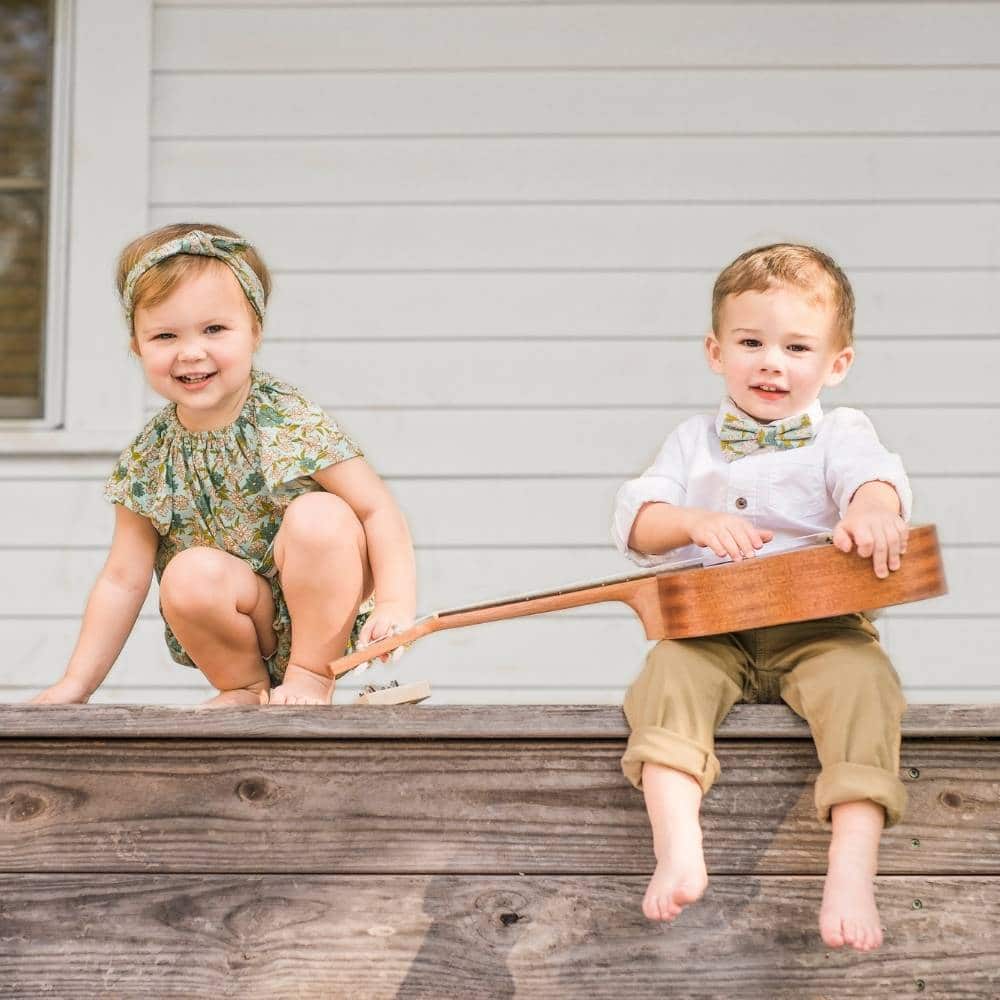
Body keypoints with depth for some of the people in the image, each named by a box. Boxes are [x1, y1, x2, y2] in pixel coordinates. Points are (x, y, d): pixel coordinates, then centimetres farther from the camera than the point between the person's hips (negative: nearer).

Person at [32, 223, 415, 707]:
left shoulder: (291, 421, -14)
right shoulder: (145, 460, -4)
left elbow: (378, 509, -16)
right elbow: (123, 579, 1)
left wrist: (395, 604, -30)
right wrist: (75, 685, -4)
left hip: (326, 609, -2)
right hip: (243, 630, 2)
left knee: (319, 517, -29)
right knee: (191, 575, -29)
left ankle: (312, 677, -13)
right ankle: (246, 688, -1)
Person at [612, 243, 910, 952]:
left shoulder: (840, 433, 10)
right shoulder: (695, 441, 19)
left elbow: (872, 474, -15)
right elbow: (634, 521, 7)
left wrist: (872, 510, -42)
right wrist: (697, 522, -16)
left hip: (819, 625, -2)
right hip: (712, 629, 2)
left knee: (861, 678, -31)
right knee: (669, 672, -27)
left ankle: (852, 872, -42)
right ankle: (679, 854, -41)